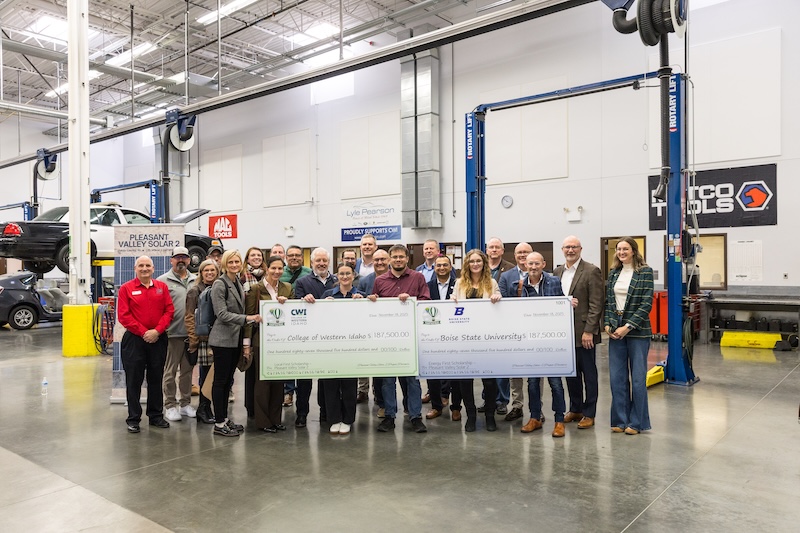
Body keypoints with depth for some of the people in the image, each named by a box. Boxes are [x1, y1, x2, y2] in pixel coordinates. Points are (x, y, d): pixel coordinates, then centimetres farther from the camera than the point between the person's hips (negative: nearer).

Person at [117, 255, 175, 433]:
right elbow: (123, 315, -6)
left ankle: (156, 415, 21)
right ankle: (133, 419, 12)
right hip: (134, 339, -2)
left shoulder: (162, 287, 8)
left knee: (156, 378, 10)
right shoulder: (126, 288, 0)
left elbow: (169, 311, 2)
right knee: (134, 380, 3)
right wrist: (143, 332, -12)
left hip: (158, 339, 3)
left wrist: (157, 331, -10)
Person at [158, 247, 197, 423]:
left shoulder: (196, 281, 10)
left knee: (187, 370, 13)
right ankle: (170, 405, 15)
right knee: (170, 371, 4)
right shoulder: (163, 281, -3)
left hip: (191, 333, 4)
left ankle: (186, 404, 24)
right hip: (172, 333, -4)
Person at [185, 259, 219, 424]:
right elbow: (189, 317, -1)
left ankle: (204, 408, 16)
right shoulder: (195, 291, 1)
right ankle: (203, 409, 12)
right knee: (206, 374, -2)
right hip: (203, 339, -4)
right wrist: (194, 339, -7)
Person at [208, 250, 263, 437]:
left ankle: (225, 419, 22)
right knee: (220, 380, 0)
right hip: (222, 339, -7)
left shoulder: (238, 283, 12)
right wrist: (247, 318, -23)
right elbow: (222, 314, -17)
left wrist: (246, 341, 15)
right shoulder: (220, 284, -10)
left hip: (236, 339, 8)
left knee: (228, 380, 13)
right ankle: (219, 423, 6)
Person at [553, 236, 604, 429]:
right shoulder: (557, 272, 10)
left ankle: (589, 413, 15)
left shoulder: (591, 271, -8)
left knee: (588, 373, 5)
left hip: (583, 332, -6)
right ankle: (575, 409, 26)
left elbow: (596, 304, -12)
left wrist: (588, 331, -17)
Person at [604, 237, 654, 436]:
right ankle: (620, 420, 17)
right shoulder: (613, 273, 11)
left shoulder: (645, 272, -4)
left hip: (637, 331, -4)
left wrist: (628, 326, -14)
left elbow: (647, 303, -9)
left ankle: (636, 422, 15)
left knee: (638, 378, 3)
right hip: (615, 331, 4)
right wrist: (607, 324, -2)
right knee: (617, 378, 6)